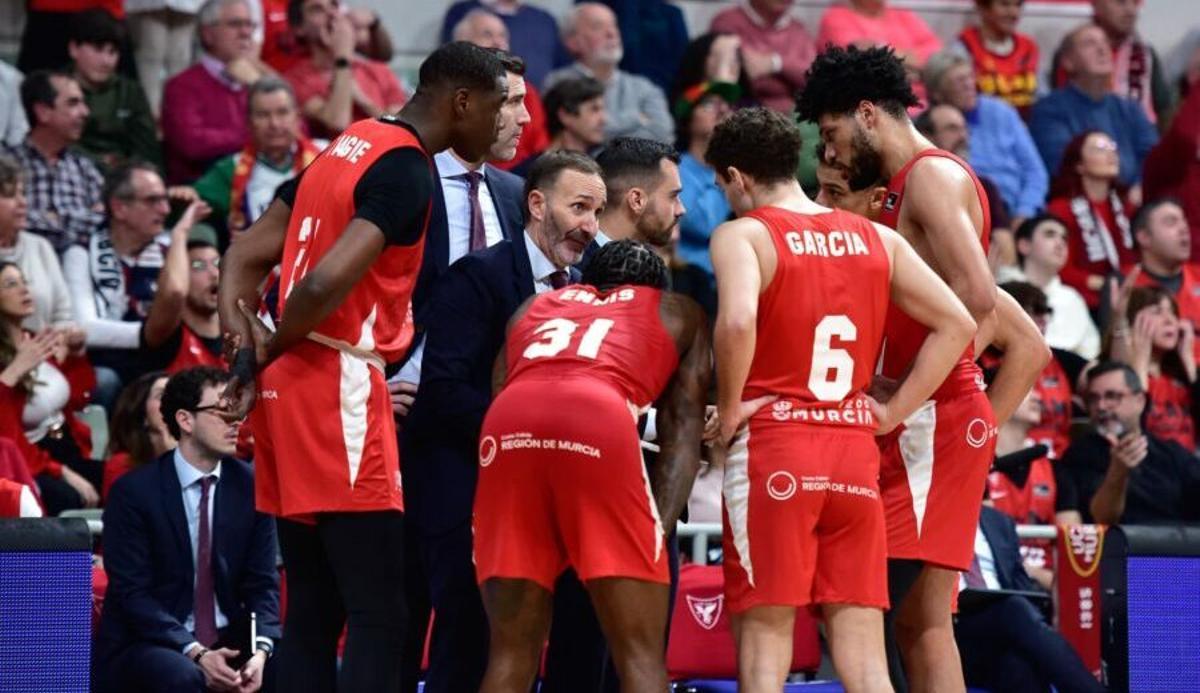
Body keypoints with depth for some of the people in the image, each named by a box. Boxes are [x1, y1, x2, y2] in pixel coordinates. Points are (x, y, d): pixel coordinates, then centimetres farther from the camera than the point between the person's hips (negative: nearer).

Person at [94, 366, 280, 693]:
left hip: (229, 639, 4)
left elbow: (262, 581, 1)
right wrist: (195, 653, -25)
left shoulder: (250, 485, 3)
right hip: (148, 642, -4)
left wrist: (261, 650, -18)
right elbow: (133, 592, -13)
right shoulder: (133, 492, -9)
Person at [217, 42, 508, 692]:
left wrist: (243, 334, 2)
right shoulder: (408, 171, -12)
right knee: (379, 616, -8)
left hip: (291, 389, 9)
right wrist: (267, 354, -8)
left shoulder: (346, 147, 16)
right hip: (341, 389, -9)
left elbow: (245, 255, 17)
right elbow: (327, 284, -24)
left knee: (311, 615, 10)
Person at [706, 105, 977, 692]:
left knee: (764, 641, -1)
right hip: (855, 450, 4)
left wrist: (729, 412, -9)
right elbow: (957, 325, 9)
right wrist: (892, 413, 10)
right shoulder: (876, 239, 13)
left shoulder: (742, 233, -3)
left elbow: (737, 322, -22)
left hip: (771, 447, -4)